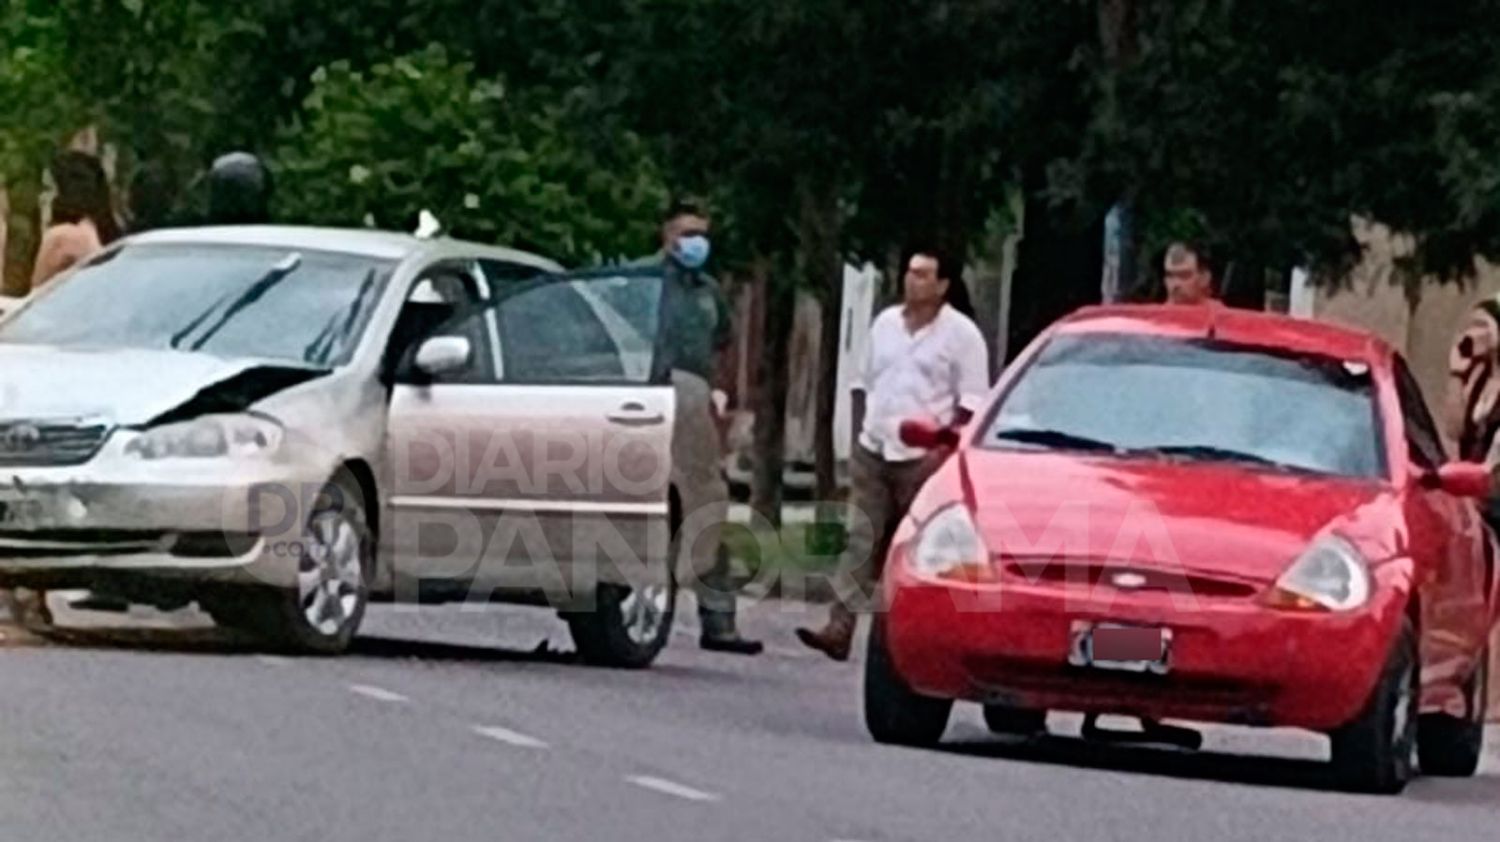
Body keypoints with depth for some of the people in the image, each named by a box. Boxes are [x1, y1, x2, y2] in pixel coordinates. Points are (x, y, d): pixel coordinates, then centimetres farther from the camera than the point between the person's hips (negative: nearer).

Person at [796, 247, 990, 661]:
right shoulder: (886, 324, 14)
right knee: (861, 541, -5)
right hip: (872, 453, 5)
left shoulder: (961, 335, -3)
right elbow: (863, 383, 22)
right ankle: (840, 628, -12)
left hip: (922, 459, -5)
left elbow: (972, 403, -5)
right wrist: (858, 436, 13)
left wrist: (942, 449, -13)